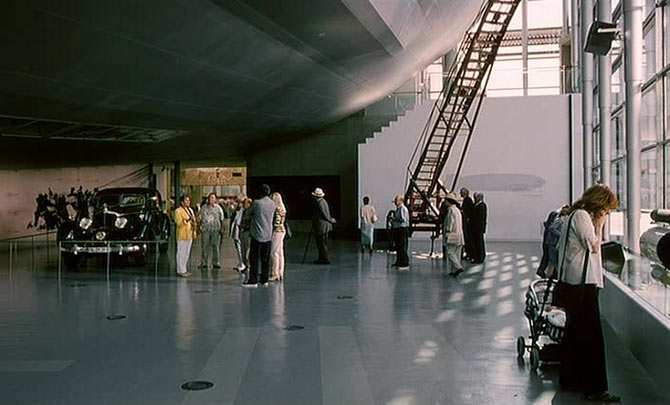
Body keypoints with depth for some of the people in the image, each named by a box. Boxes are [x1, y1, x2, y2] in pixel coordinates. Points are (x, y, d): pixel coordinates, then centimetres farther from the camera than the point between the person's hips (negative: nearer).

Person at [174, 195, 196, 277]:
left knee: (187, 253, 12)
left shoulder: (190, 210, 16)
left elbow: (194, 221, 21)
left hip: (190, 234, 8)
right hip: (182, 235, -8)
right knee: (181, 253, -5)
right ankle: (181, 270, -3)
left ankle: (185, 269, 20)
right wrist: (187, 220, -28)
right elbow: (178, 223, -15)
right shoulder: (178, 211, -8)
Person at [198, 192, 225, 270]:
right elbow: (199, 218, 13)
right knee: (205, 246, 0)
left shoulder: (218, 208, 8)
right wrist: (199, 225, -2)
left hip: (215, 229, -1)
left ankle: (216, 263, 7)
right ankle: (204, 263, 7)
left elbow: (221, 219, 9)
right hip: (205, 229, 1)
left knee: (215, 246, 0)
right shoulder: (204, 207, 11)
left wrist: (221, 228, -2)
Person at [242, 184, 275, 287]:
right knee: (265, 259, 10)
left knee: (254, 258, -1)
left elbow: (249, 213, 2)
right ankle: (264, 280, 12)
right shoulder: (272, 204, 4)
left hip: (257, 235, -5)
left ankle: (253, 281, -2)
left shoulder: (256, 203, -12)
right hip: (268, 235, 5)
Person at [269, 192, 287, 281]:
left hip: (277, 231, -10)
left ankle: (276, 274, -4)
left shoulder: (277, 209, -16)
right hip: (281, 230, 10)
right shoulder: (282, 208, 13)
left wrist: (271, 230, -12)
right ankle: (280, 273, 15)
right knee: (279, 252, 11)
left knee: (274, 253, -5)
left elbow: (277, 222, -19)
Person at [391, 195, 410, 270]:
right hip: (397, 229, 10)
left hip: (402, 229, -10)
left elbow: (403, 219, -22)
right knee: (398, 247, 15)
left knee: (403, 248, -9)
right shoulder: (397, 209, 16)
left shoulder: (403, 209, -14)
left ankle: (405, 264, -6)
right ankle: (399, 262, 24)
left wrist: (395, 218, -15)